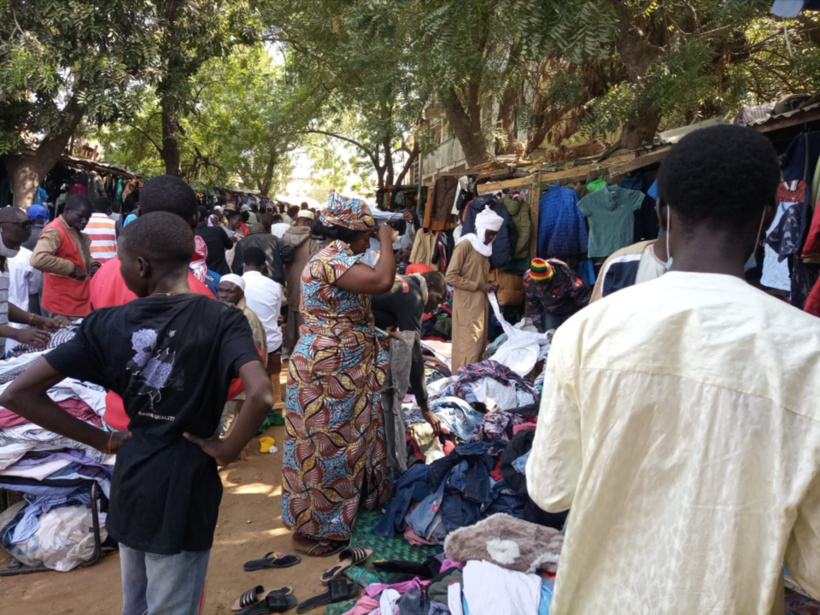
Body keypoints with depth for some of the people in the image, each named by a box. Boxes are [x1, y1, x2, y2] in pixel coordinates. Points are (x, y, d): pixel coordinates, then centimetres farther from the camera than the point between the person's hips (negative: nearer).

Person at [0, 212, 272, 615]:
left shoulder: (108, 323, -7)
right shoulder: (222, 320, -16)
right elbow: (260, 396, -33)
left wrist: (102, 440, -1)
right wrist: (228, 449, -14)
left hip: (129, 483, 4)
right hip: (183, 489, -4)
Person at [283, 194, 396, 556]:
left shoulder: (336, 258, 13)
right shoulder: (332, 259, -21)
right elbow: (382, 281, -33)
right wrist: (387, 242, -18)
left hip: (340, 370, 11)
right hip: (328, 372, -11)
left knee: (338, 444, 21)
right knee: (324, 447, 0)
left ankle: (336, 513, 38)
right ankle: (310, 531, 14)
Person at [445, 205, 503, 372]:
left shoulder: (484, 247, 15)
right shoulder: (465, 245, -10)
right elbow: (451, 277, -16)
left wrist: (489, 285, 4)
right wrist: (479, 286, -16)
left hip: (481, 303, 8)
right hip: (467, 305, -8)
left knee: (479, 345, 9)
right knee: (469, 346, -9)